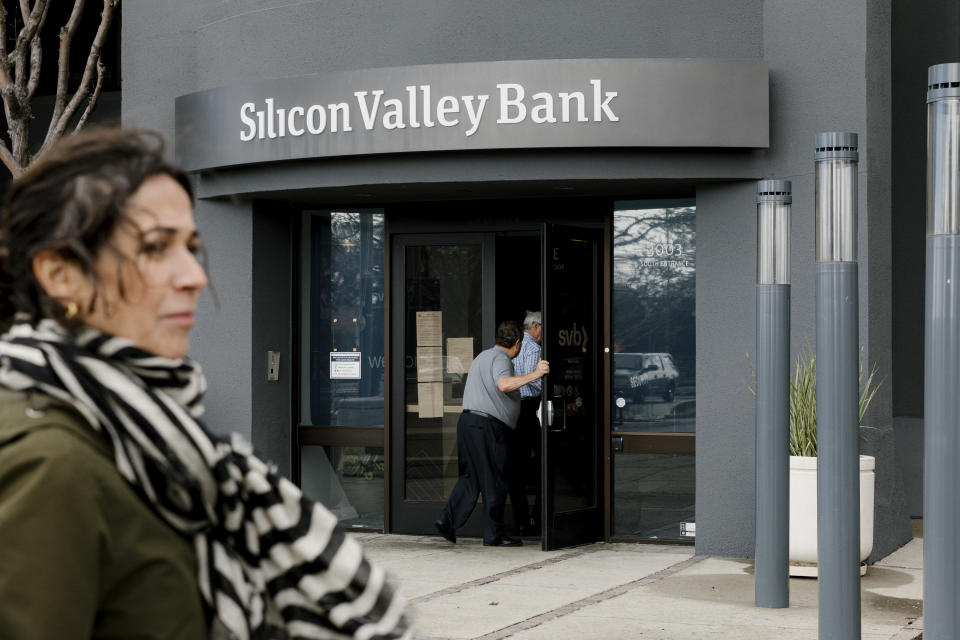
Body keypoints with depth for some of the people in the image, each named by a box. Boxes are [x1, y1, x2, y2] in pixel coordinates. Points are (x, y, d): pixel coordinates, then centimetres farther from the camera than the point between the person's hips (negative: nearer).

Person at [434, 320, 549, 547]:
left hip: (468, 419, 9)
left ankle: (447, 520, 4)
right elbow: (504, 384, -29)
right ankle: (493, 535, 3)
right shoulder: (500, 358, -9)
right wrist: (535, 374, -30)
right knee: (494, 482, -2)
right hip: (487, 424, -9)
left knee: (470, 477, 14)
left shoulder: (483, 356, 22)